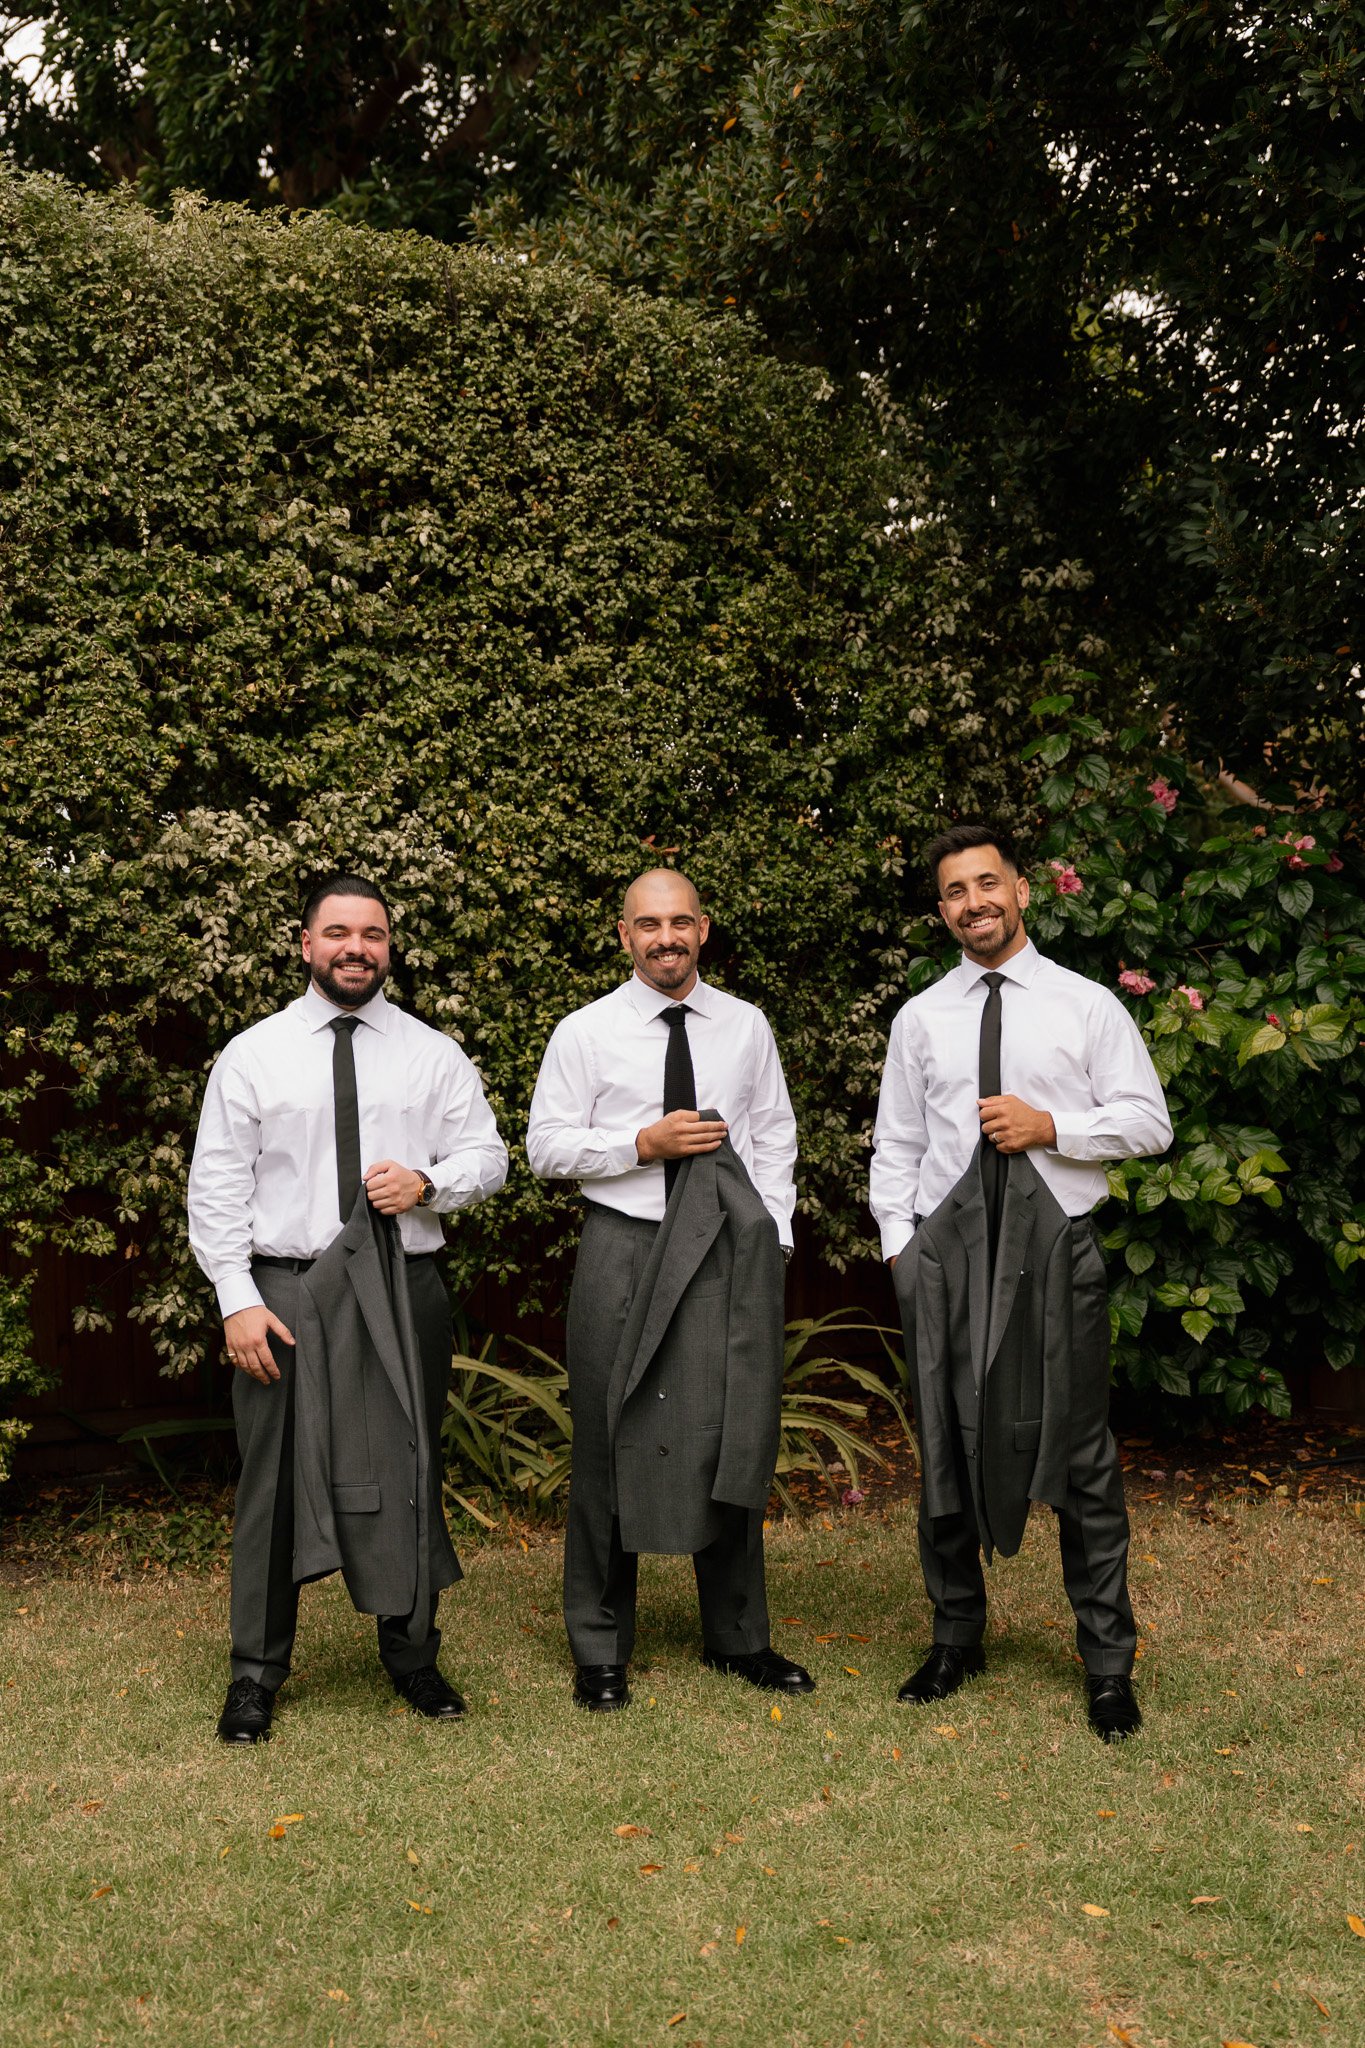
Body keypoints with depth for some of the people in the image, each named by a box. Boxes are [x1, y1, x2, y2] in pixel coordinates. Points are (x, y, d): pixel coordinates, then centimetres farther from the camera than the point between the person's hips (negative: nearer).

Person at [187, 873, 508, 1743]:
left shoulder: (434, 1054, 7)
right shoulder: (253, 1054, 3)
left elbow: (489, 1156, 8)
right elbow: (216, 1186, 0)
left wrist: (428, 1183, -13)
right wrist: (238, 1299, -8)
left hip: (408, 1288, 2)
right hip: (285, 1288, -1)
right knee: (276, 1481, 3)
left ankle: (413, 1656, 27)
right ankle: (258, 1673, 20)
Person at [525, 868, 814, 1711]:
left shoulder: (747, 1027, 8)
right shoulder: (586, 1033, 0)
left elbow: (776, 1137, 10)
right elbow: (548, 1146, -2)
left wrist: (771, 1240, 1)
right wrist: (643, 1144, -14)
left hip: (731, 1252, 3)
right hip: (624, 1251, -2)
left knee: (735, 1443, 10)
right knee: (615, 1447, 4)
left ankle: (738, 1637, 28)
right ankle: (601, 1650, 20)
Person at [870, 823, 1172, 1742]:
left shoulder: (1088, 1006, 3)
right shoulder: (920, 1019, 9)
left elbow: (1149, 1121, 2)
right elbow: (896, 1146, 11)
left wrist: (1052, 1127, -12)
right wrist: (899, 1245, 1)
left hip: (1056, 1246, -2)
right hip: (947, 1248, 2)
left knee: (1081, 1454, 3)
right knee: (948, 1449, 10)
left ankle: (1109, 1664, 18)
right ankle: (957, 1640, 28)